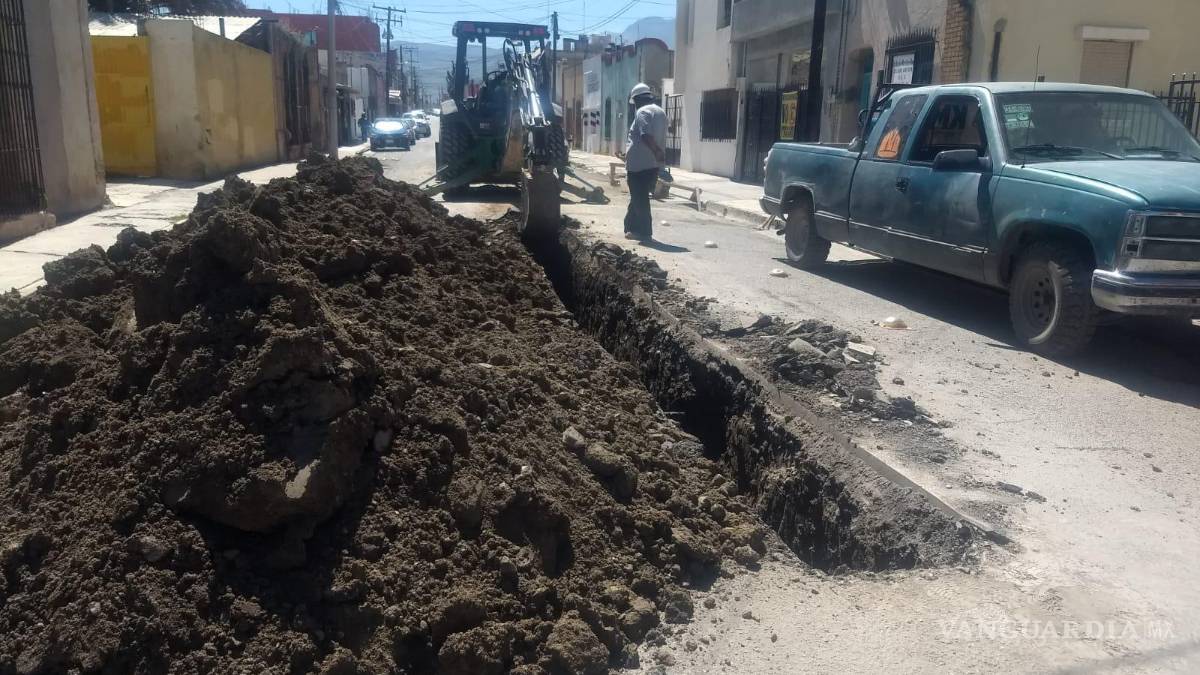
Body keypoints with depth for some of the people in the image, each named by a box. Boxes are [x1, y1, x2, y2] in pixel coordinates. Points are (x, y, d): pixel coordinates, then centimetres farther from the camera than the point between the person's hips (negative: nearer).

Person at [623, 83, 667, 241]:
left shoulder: (642, 112, -12)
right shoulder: (661, 112, 15)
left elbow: (646, 135, -26)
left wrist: (657, 152, -30)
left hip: (639, 163, -9)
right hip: (653, 163, 9)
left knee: (639, 198, -1)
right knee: (641, 197, 16)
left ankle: (644, 231, 1)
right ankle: (632, 227, 24)